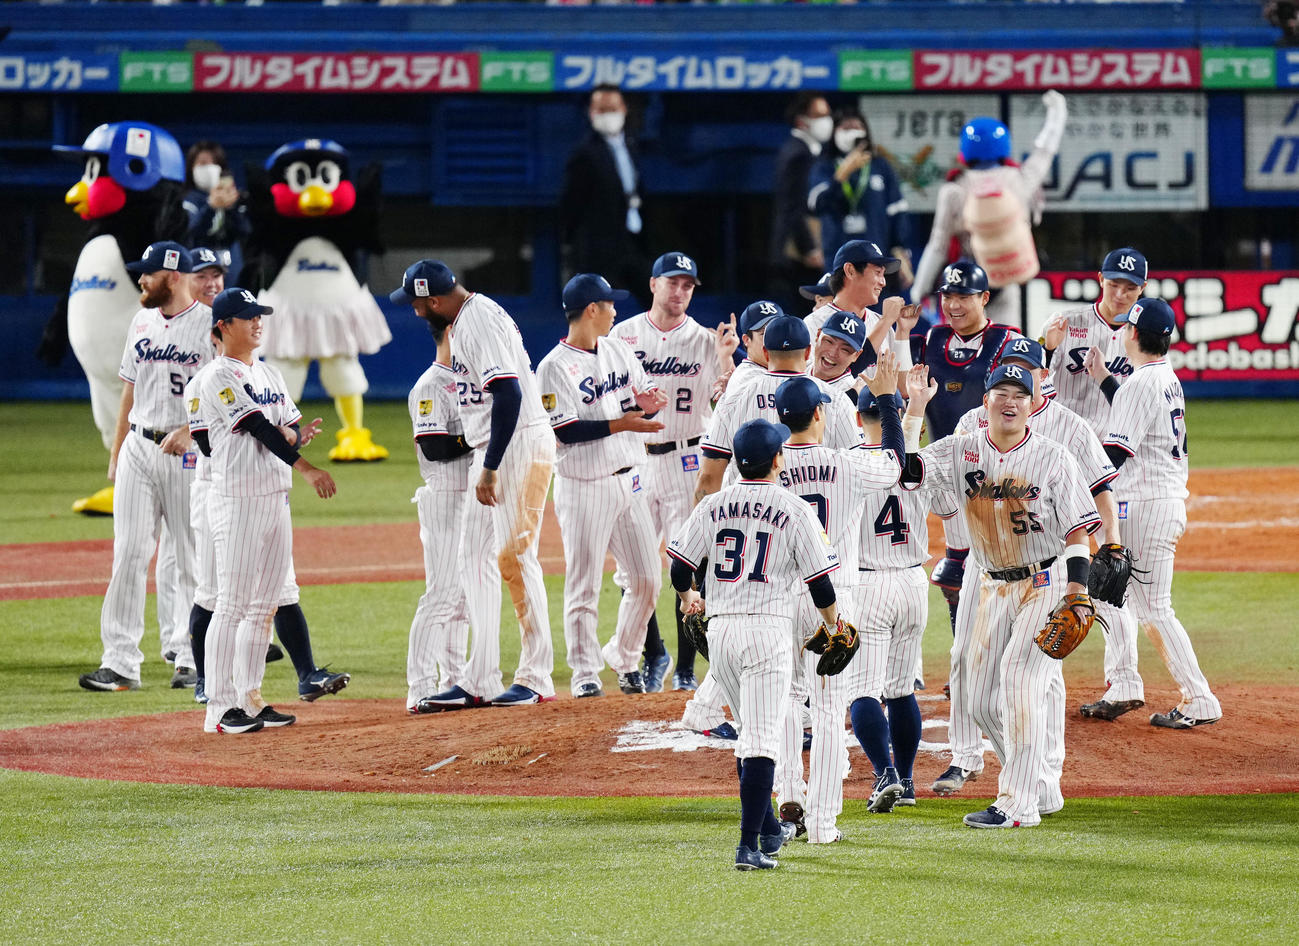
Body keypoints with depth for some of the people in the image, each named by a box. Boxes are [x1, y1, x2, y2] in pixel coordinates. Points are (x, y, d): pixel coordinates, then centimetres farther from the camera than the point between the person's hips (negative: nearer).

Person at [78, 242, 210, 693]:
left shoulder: (210, 325, -6)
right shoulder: (142, 322, 13)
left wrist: (188, 432, -23)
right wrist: (116, 452, 16)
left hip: (189, 450, -5)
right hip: (139, 448, 5)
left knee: (193, 558, 0)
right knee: (129, 554, -3)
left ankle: (191, 658, 9)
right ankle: (120, 663, -5)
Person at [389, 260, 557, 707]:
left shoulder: (480, 322, -17)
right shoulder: (464, 321, 15)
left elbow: (508, 393, -25)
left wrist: (490, 468, -25)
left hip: (519, 445, -11)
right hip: (490, 451, 11)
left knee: (514, 556, -8)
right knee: (475, 556, 10)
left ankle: (537, 678, -2)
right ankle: (481, 681, 12)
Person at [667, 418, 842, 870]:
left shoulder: (713, 506, 5)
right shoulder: (794, 510, -4)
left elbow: (680, 568, 6)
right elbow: (820, 582, -3)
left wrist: (687, 599, 29)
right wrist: (834, 626, 15)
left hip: (720, 629, 4)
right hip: (767, 629, -4)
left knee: (750, 731, 21)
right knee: (762, 741, -7)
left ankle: (768, 829, 31)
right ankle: (749, 846, -16)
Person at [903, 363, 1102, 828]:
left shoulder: (1053, 458, -9)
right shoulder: (962, 451, 1)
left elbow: (1077, 532, -9)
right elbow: (905, 466, -12)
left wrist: (1076, 597, -19)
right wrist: (915, 407, -19)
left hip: (1048, 583, -5)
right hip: (995, 587, 5)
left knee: (1019, 676, -19)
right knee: (983, 698, 4)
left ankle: (1018, 803, -17)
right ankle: (1039, 790, 20)